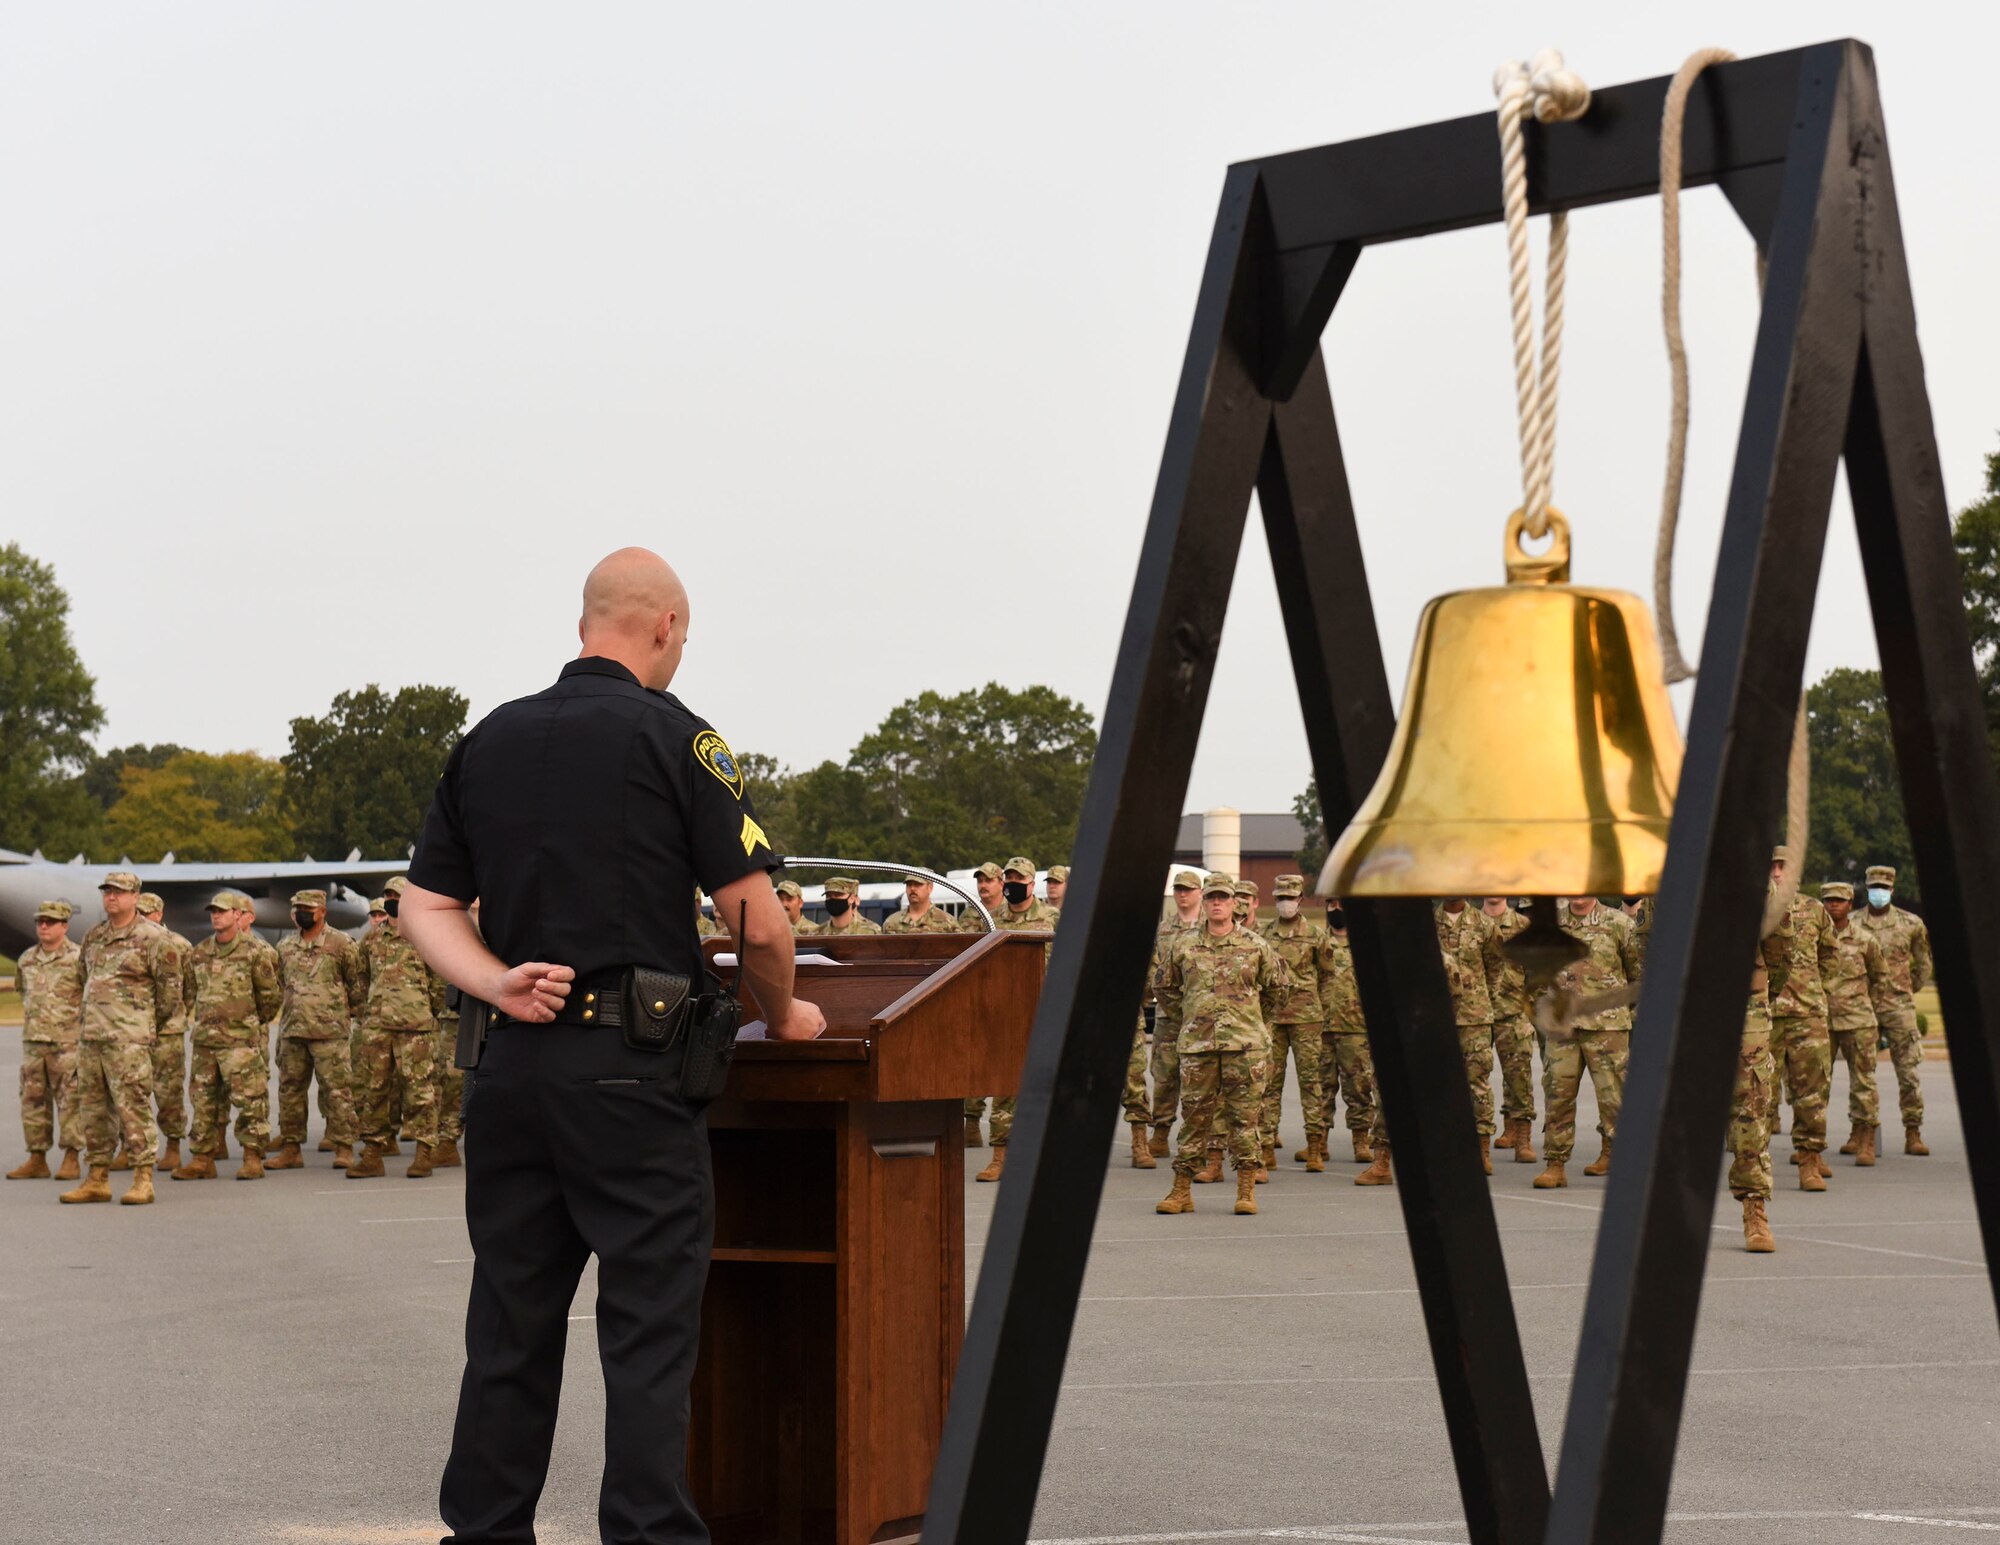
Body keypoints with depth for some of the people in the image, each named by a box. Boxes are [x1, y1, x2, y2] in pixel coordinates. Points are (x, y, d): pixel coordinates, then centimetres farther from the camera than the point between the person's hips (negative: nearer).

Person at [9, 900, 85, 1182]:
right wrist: (29, 1018, 17)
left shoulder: (78, 958, -7)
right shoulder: (26, 960, 11)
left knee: (69, 1100, -3)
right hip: (33, 1041, 6)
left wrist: (83, 1025, -6)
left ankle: (71, 1159, 2)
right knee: (33, 1100, 7)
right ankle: (37, 1159, 13)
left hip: (67, 1042, -6)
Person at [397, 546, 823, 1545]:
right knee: (648, 1327, -1)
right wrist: (781, 1017, 9)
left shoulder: (487, 741, 12)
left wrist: (495, 982, -3)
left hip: (510, 1068, 5)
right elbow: (756, 922, -8)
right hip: (633, 1071, -5)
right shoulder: (675, 738, -5)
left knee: (510, 1324, 12)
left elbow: (425, 906, 10)